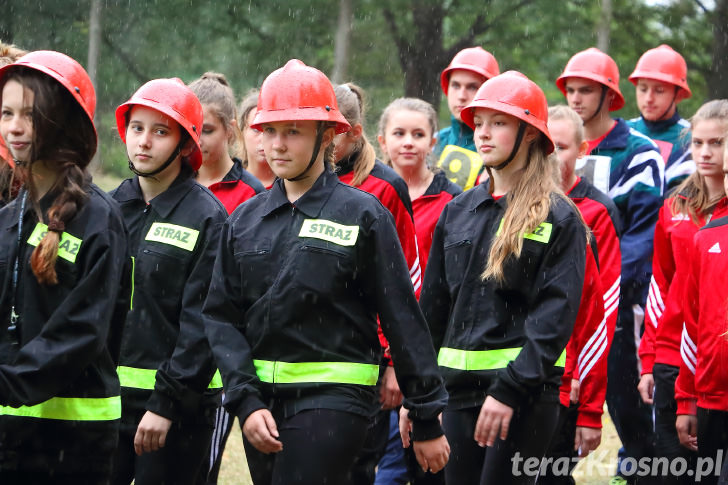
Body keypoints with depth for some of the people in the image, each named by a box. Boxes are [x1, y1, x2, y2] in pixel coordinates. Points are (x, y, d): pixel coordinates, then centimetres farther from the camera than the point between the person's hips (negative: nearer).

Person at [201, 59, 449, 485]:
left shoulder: (363, 214, -2)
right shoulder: (245, 221, 10)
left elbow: (403, 319, -1)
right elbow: (221, 317, 6)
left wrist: (427, 421, 0)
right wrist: (247, 400, -8)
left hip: (335, 401, -5)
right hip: (263, 399, 5)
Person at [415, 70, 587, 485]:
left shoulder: (559, 219, -4)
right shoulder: (458, 212, 14)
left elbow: (555, 315, -12)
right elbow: (433, 307, 17)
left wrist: (510, 389, -21)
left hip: (526, 392, -6)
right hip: (460, 388, 6)